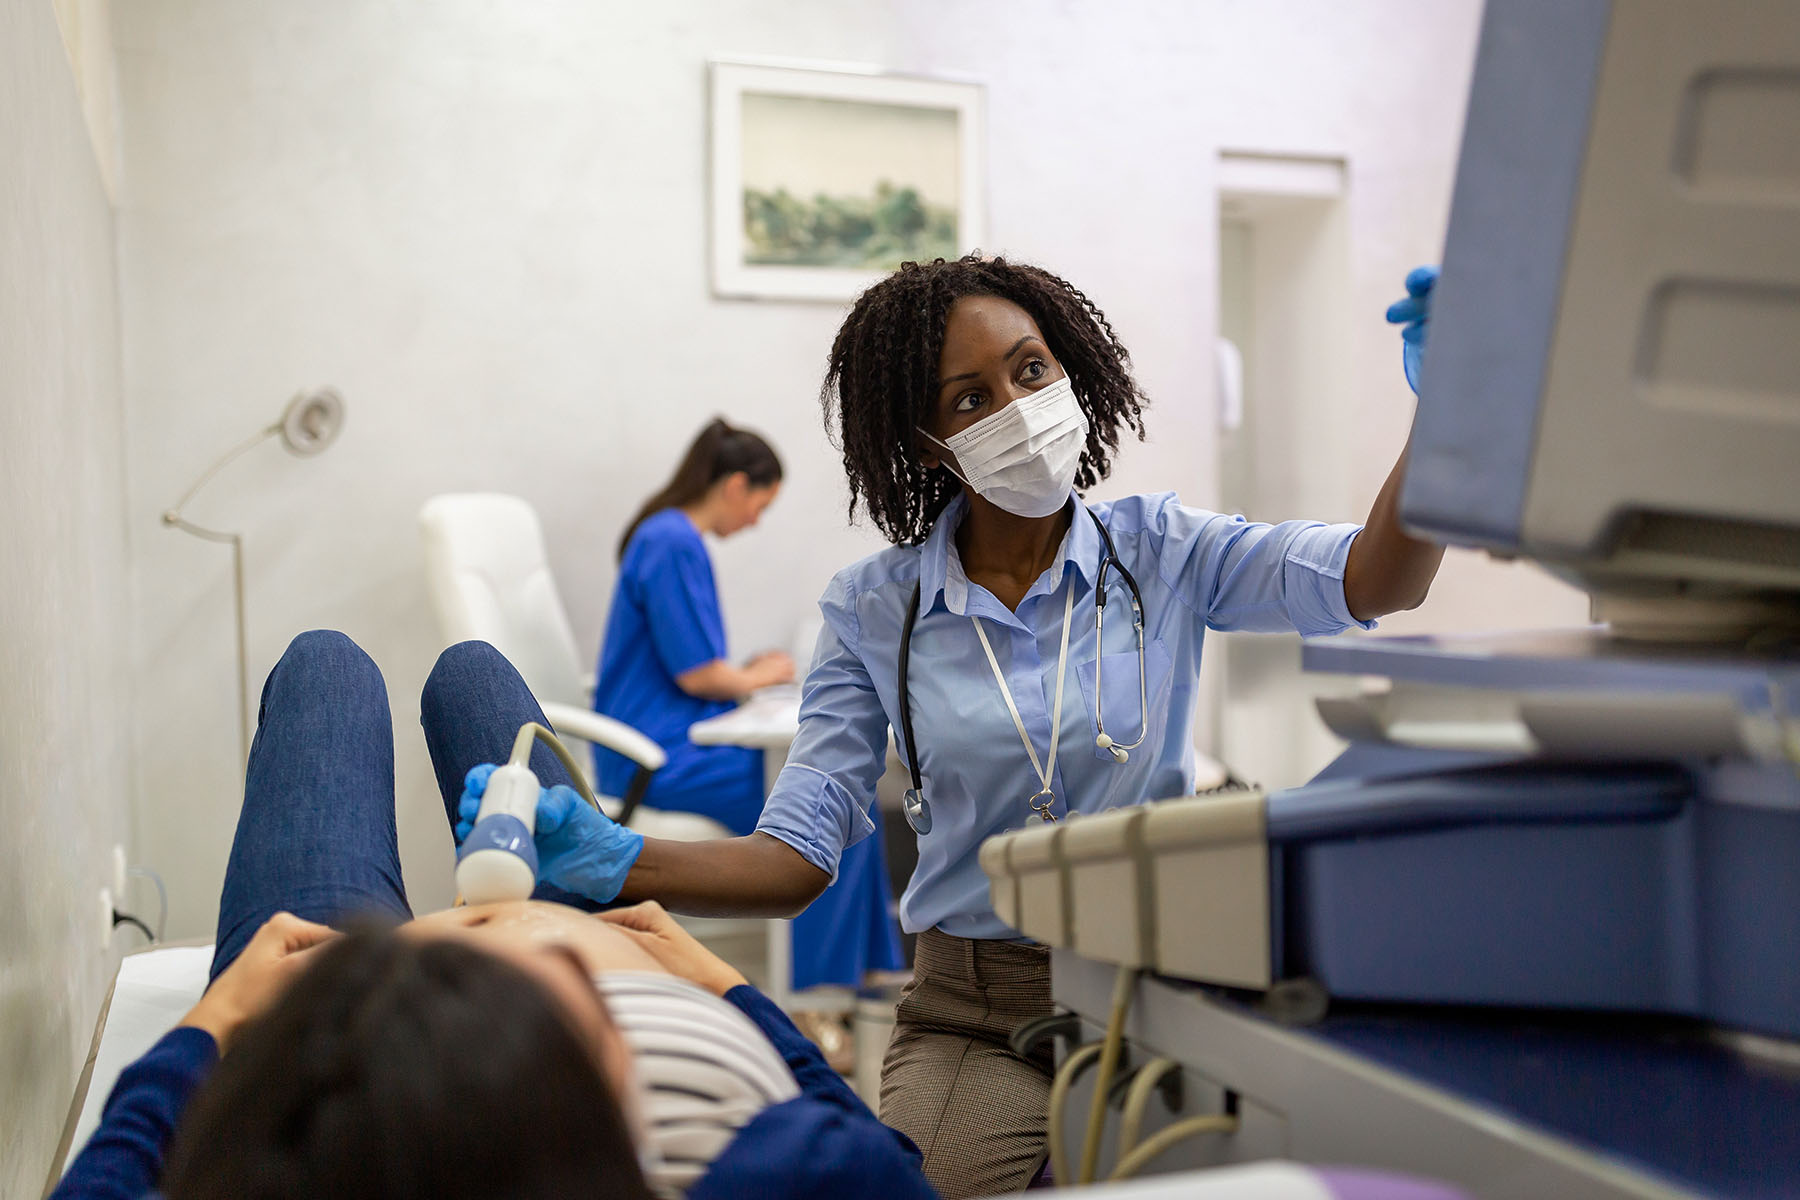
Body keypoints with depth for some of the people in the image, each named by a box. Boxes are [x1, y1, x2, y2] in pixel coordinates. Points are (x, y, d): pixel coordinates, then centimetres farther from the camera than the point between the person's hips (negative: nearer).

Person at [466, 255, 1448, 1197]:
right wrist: (619, 864, -22)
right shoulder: (874, 611, 3)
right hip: (973, 1018, 0)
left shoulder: (1158, 551, 3)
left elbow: (1374, 581, -12)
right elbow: (797, 855, -3)